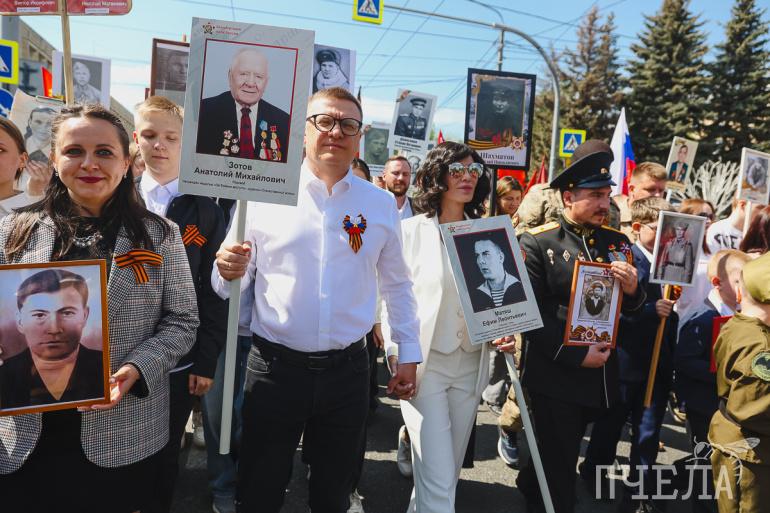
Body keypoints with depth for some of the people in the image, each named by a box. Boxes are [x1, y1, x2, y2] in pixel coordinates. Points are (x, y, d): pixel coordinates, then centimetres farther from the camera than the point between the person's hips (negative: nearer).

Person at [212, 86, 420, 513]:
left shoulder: (382, 205, 3)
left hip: (347, 369, 2)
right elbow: (232, 284, 1)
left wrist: (408, 352, 8)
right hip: (274, 366, -1)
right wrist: (229, 272, -21)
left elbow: (397, 285, 11)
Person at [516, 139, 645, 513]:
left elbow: (631, 309, 10)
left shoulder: (618, 242, 4)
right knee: (559, 467, 6)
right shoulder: (537, 242, -12)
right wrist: (576, 356, -18)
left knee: (558, 457, 25)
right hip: (555, 375, -6)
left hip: (601, 376, 6)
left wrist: (632, 291, -13)